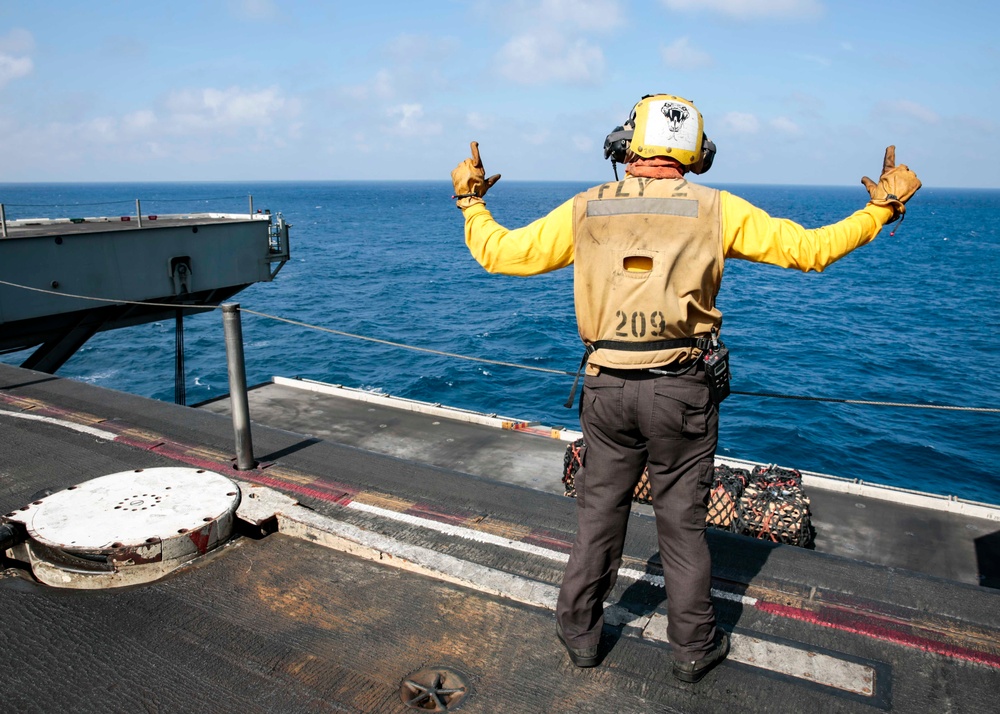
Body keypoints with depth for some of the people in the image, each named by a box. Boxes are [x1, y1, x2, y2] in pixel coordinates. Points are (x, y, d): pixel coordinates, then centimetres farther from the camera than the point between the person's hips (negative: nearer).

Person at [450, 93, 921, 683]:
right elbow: (809, 249, 0)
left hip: (607, 389, 1)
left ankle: (581, 634, 33)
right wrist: (883, 206, 14)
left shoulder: (584, 211, -1)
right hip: (685, 391, -1)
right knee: (683, 523, 13)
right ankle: (695, 647, 31)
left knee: (599, 514, 16)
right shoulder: (716, 210, -4)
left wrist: (470, 199, 22)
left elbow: (498, 252, 4)